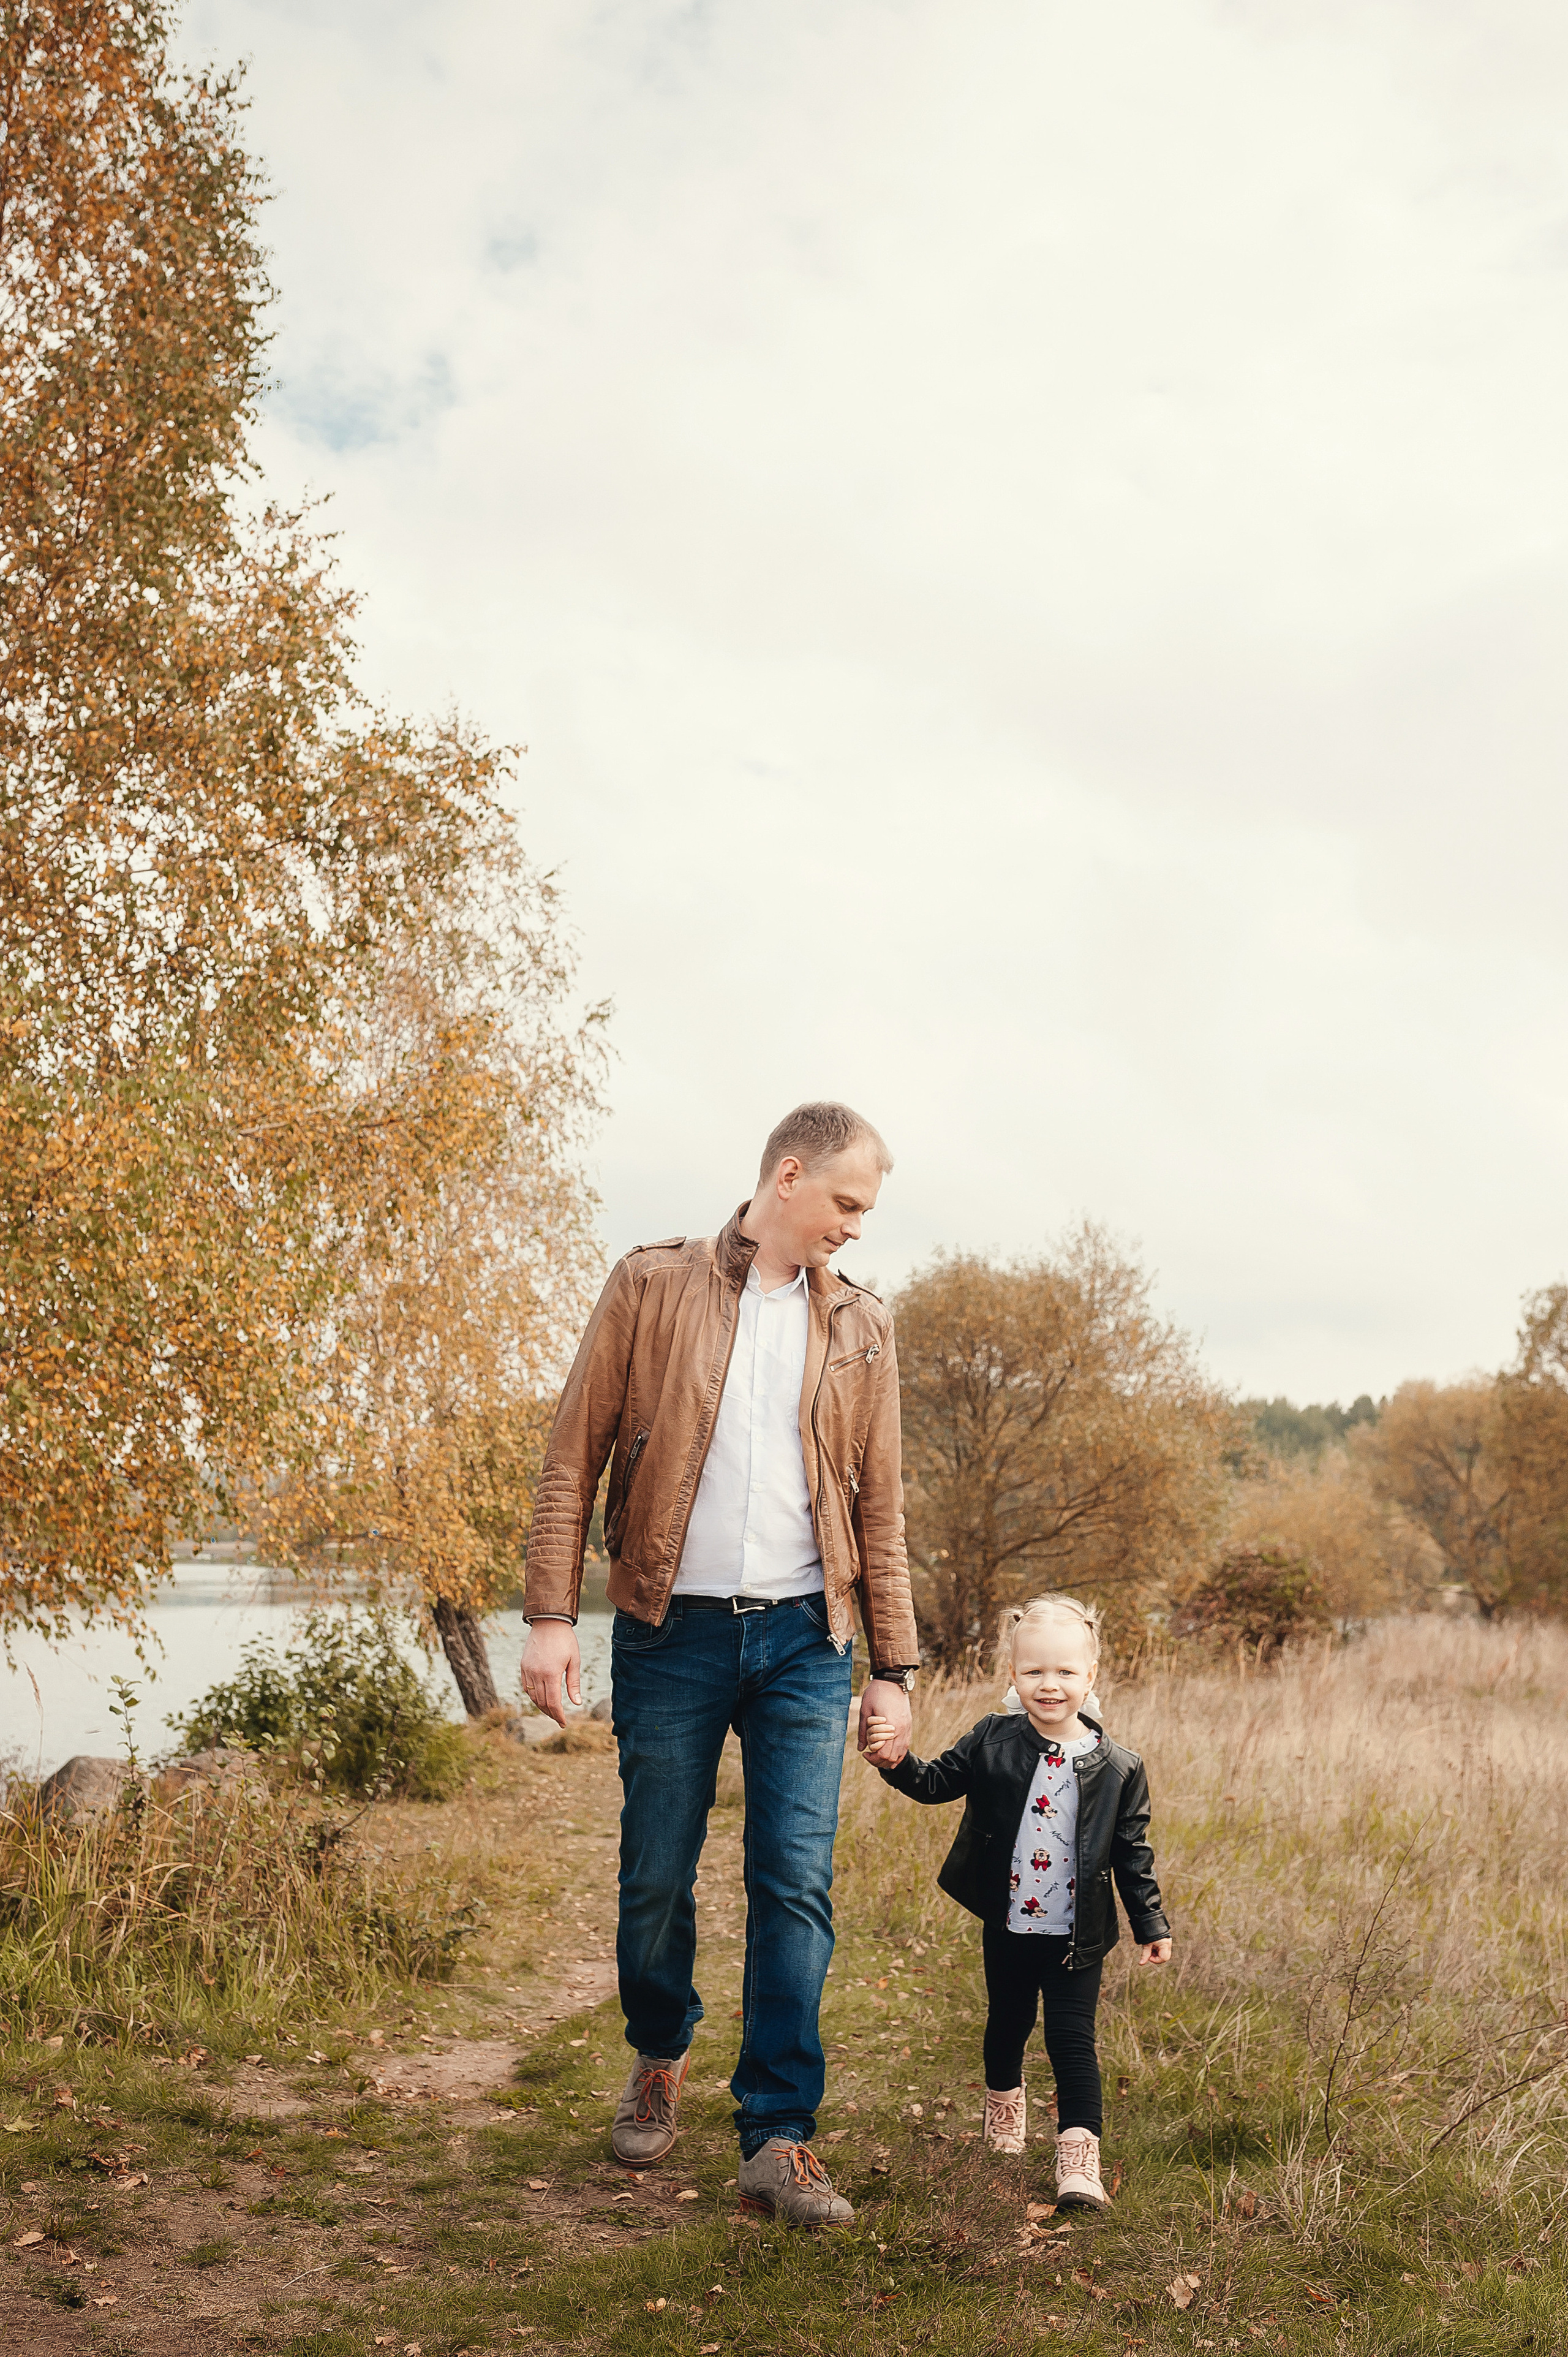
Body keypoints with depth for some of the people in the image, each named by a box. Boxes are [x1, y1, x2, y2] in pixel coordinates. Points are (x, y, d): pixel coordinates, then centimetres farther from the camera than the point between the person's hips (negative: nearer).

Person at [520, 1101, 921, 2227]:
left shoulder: (861, 1326, 10)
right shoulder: (652, 1284, 1)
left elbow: (881, 1512, 12)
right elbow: (574, 1457, 0)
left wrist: (894, 1671, 8)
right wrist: (552, 1614, -8)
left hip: (804, 1637, 2)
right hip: (672, 1630, -2)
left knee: (797, 1888, -3)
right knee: (656, 1877, 8)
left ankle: (780, 2138, 6)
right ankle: (661, 2058, 36)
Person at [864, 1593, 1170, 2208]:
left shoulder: (1118, 1768, -7)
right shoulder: (991, 1742, -6)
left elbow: (1132, 1854, 0)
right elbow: (938, 1783, 0)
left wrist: (1151, 1923, 2)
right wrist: (898, 1763, -20)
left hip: (1074, 1936, -2)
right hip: (1008, 1926, 2)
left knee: (1072, 2040, -4)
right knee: (1007, 2024, 21)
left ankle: (1079, 2157, 0)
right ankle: (1004, 2103, 48)